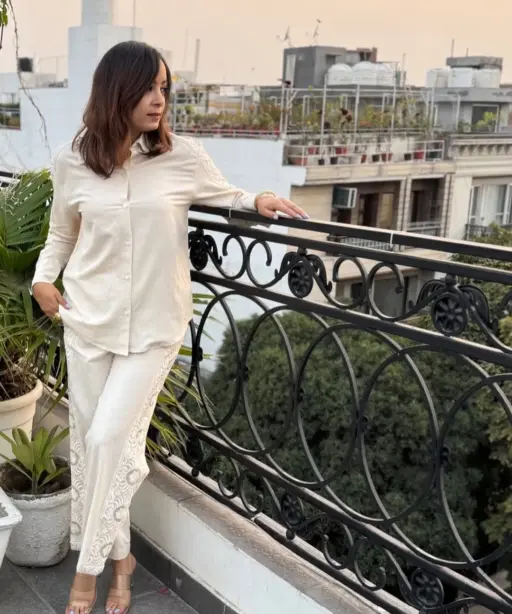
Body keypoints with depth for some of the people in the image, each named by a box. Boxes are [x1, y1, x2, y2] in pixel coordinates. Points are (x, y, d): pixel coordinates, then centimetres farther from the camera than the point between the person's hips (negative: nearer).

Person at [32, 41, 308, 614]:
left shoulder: (182, 155, -7)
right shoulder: (72, 161, -1)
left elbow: (224, 194, 12)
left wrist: (257, 200, -9)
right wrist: (42, 279, 1)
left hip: (153, 325, -2)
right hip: (88, 320, 3)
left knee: (109, 438, -7)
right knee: (87, 441, 9)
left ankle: (90, 564, 14)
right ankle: (118, 555, 29)